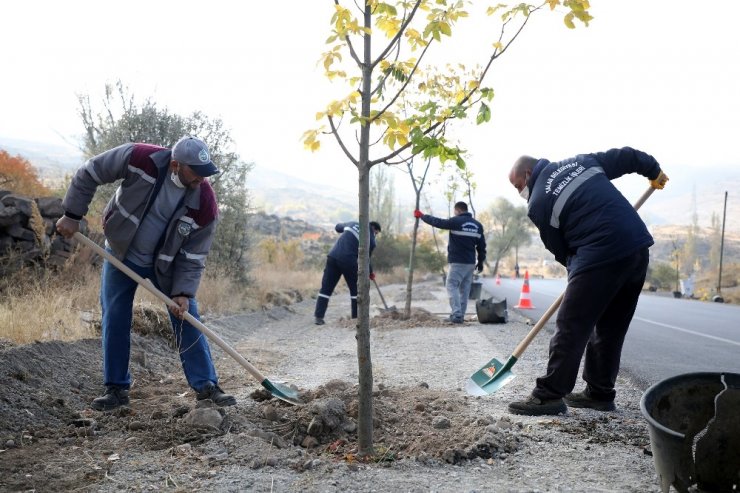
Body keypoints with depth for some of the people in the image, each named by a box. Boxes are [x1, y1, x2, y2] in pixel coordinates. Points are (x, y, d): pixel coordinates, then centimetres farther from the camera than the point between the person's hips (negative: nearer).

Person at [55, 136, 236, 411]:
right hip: (121, 254, 0)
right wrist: (72, 215, -13)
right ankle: (116, 389, 16)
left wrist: (183, 292, -25)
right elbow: (89, 173, -13)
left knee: (187, 319, -4)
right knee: (115, 321, 2)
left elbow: (193, 257, -15)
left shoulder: (205, 205, -25)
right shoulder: (141, 159, -27)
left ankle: (206, 386, 5)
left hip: (166, 264, 0)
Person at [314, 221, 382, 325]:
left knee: (326, 288, 7)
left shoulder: (353, 224, 17)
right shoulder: (371, 240, 5)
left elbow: (338, 227, 32)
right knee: (355, 289, 13)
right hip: (348, 261, -4)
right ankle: (356, 317, 16)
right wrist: (370, 273, 25)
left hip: (333, 256, 4)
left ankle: (318, 316, 4)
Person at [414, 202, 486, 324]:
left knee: (452, 287, -5)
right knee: (464, 289, 10)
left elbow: (437, 222, -3)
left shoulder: (456, 221, -9)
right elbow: (481, 245, 13)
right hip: (470, 263, 7)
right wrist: (480, 261, 21)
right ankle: (460, 315, 12)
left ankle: (457, 315, -15)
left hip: (457, 262, -7)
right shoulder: (478, 225, 11)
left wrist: (422, 216, 11)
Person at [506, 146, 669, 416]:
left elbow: (559, 249, 7)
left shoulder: (538, 203, -2)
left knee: (570, 327, -2)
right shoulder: (580, 161, 17)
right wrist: (654, 171, 39)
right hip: (638, 247, 8)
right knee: (610, 328, 15)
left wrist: (575, 267, 25)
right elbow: (625, 157, 23)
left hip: (601, 257, -8)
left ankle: (549, 395, 1)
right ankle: (600, 393, 24)